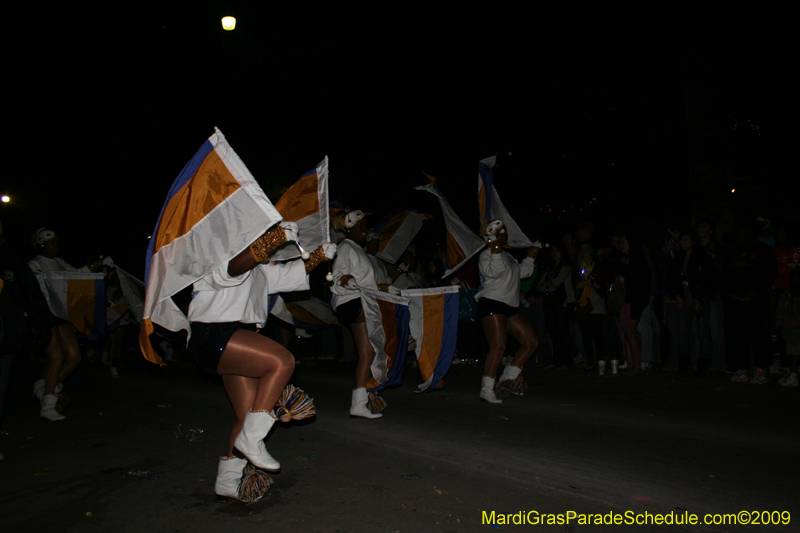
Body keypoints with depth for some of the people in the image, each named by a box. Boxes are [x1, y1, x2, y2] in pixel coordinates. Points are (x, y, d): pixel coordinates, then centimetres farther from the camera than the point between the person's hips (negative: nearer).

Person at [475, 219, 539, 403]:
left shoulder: (507, 256, 24)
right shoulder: (486, 254, -3)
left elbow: (523, 272, 34)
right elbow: (494, 272, -21)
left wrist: (530, 256, 28)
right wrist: (495, 250, -25)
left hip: (510, 308, 9)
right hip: (491, 305, -9)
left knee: (531, 342, 6)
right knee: (498, 347, -18)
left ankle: (508, 377, 13)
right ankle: (487, 390, -12)